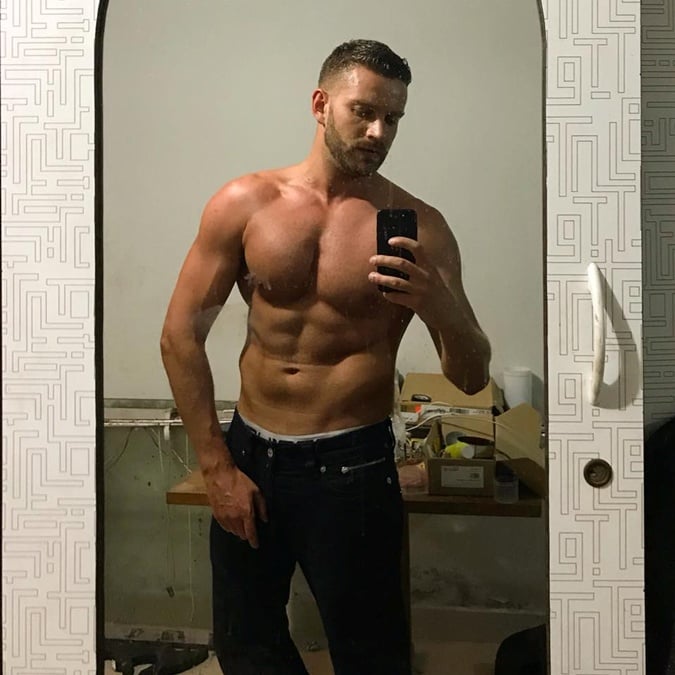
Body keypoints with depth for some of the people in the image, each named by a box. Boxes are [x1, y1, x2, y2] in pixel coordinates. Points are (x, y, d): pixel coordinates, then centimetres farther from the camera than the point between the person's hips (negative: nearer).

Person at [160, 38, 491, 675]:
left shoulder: (418, 227, -6)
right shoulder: (245, 203, -4)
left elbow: (471, 378, -5)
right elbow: (181, 334, -1)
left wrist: (436, 303, -26)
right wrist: (216, 465, -4)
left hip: (350, 469, -2)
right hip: (248, 455, 3)